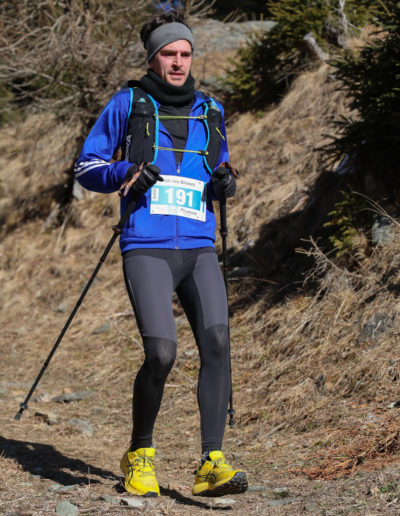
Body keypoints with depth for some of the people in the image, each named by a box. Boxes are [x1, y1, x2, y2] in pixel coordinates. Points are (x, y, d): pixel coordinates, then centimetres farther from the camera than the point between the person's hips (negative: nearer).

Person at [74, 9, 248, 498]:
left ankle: (212, 463, -16)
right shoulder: (127, 104, 6)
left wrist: (225, 182, 3)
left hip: (199, 250, 4)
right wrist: (123, 175, -11)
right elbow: (86, 166, 9)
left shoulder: (210, 112, 16)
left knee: (216, 341, -17)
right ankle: (139, 454, 9)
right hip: (147, 249, -4)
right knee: (161, 353, -16)